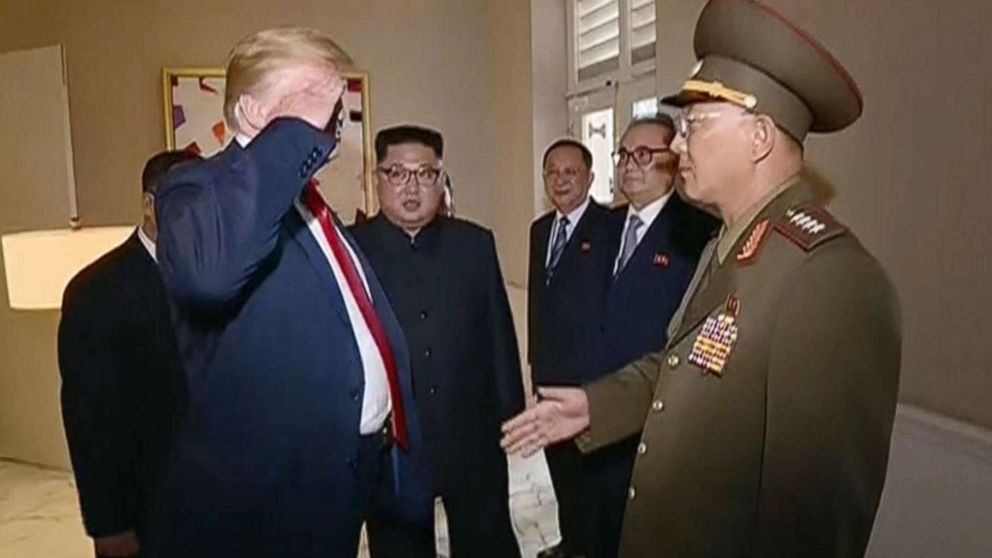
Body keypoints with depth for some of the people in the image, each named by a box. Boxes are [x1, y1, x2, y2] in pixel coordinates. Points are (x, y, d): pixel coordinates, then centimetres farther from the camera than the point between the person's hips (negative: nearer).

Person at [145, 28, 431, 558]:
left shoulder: (312, 206, 14)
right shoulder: (200, 188, -13)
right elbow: (206, 270, -38)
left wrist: (399, 459, 17)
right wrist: (294, 131, -28)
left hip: (346, 479, 8)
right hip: (254, 502, -8)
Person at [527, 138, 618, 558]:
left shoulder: (610, 227, -13)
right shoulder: (540, 229, 11)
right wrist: (535, 356, 15)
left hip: (591, 374, -7)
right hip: (548, 371, 7)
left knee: (590, 465, 5)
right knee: (560, 463, 19)